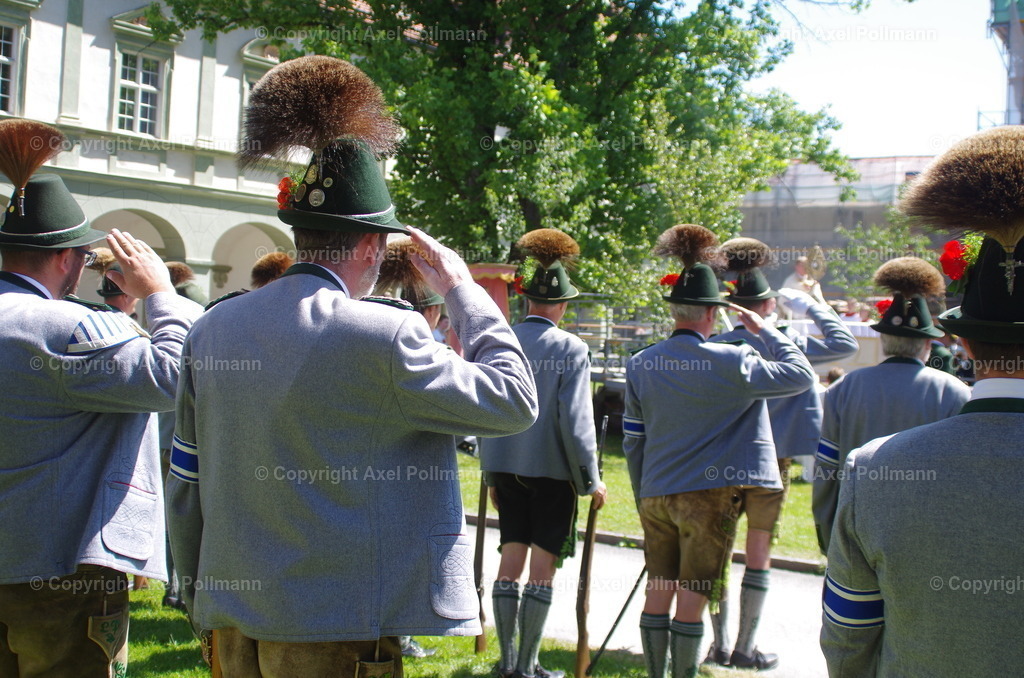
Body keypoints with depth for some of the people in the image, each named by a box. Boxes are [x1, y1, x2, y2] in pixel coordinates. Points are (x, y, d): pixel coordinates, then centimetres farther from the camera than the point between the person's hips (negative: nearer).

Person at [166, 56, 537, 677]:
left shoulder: (211, 330, 2)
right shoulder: (382, 337, -17)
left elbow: (186, 481, 9)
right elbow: (515, 402, -7)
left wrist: (198, 590, 21)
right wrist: (463, 290, 3)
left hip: (233, 618, 6)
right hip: (338, 626, -6)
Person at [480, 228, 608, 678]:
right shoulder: (571, 349, -11)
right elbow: (575, 421, -15)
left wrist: (490, 473, 16)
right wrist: (591, 480, -6)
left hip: (506, 467, 5)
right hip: (552, 470, -4)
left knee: (511, 558, 12)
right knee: (542, 567, 3)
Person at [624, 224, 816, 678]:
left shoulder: (640, 365, 3)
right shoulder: (731, 363, -11)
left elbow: (632, 441, 8)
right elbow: (801, 375, -3)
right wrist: (764, 330, 6)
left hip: (655, 496, 4)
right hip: (710, 498, -4)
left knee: (657, 595, 12)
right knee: (691, 602, 2)